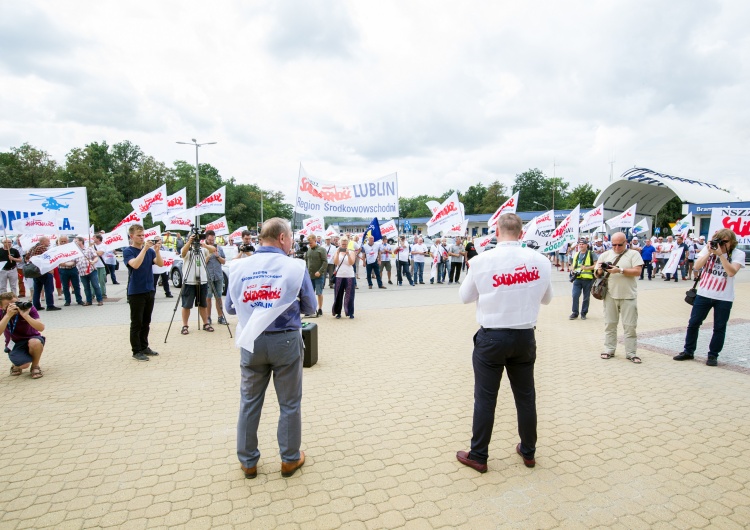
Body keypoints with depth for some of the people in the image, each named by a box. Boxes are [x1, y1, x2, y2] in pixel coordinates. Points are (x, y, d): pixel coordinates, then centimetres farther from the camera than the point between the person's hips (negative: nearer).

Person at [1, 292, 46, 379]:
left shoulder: (28, 308, -16)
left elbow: (41, 328, -28)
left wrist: (25, 315, -37)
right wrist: (8, 315, -36)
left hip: (32, 339, -1)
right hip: (15, 344, 1)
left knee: (36, 342, -38)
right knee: (24, 364, -28)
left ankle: (35, 366, -8)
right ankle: (16, 365, 13)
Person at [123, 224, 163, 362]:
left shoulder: (149, 250, 7)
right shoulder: (127, 251, -6)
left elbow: (160, 264, -5)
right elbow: (135, 264, -24)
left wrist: (157, 250, -18)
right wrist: (144, 249, -27)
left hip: (150, 291, 5)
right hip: (136, 293, -5)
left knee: (146, 322, 13)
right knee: (136, 323, 1)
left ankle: (144, 347, 23)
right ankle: (136, 351, 8)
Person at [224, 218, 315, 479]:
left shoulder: (239, 267, -3)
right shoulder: (295, 267, -10)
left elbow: (230, 308, 7)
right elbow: (309, 306, -1)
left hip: (251, 342, 3)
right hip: (285, 340, -2)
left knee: (249, 403, 17)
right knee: (289, 403, 13)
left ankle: (248, 462, 30)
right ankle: (290, 459, 27)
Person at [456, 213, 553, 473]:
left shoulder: (482, 260, -13)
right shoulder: (540, 261, -4)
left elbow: (465, 297, 1)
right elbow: (546, 298, 11)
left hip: (492, 337, -3)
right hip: (525, 337, 3)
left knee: (485, 398, 8)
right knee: (525, 396, 18)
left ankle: (478, 456, 20)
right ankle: (528, 452, 35)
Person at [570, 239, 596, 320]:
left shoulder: (591, 254, 1)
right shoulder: (576, 255, 17)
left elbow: (596, 265, -5)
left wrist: (587, 268, -17)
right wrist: (574, 271, 4)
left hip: (587, 279, -3)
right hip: (577, 278, 3)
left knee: (586, 297, 5)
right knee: (575, 295, -5)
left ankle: (583, 313, 17)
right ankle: (575, 313, 5)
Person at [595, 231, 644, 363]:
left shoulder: (633, 254, 1)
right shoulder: (605, 255, 9)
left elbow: (637, 271, -11)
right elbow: (597, 274, 10)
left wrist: (620, 270, -21)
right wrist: (600, 271, -12)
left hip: (628, 296, -2)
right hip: (610, 296, 3)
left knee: (630, 326, 2)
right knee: (610, 324, 9)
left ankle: (631, 353, 10)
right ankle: (609, 350, 18)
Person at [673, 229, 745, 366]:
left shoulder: (738, 254, -4)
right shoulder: (708, 249, 3)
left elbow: (732, 272, -19)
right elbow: (697, 266, -7)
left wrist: (720, 254, -22)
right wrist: (709, 252, -15)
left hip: (724, 298, -2)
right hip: (704, 294, 2)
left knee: (719, 327, 5)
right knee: (693, 323, 5)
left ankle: (713, 355, 18)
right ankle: (688, 351, 17)